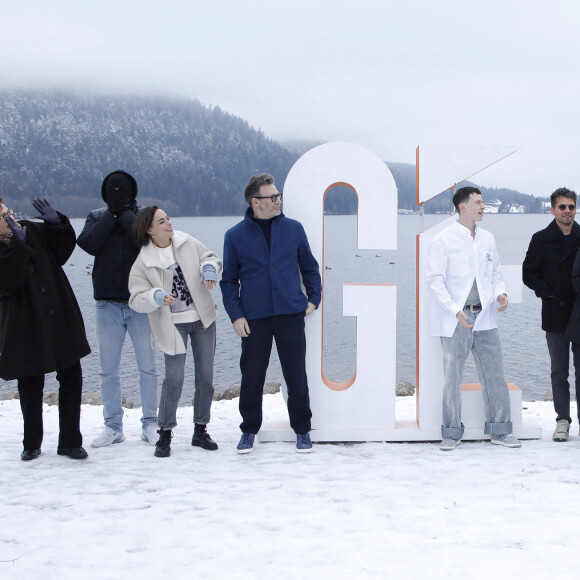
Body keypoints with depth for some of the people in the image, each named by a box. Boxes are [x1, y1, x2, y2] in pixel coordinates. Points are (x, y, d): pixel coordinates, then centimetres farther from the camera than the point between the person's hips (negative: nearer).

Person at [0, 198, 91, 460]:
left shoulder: (31, 230, 4)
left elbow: (64, 245, 14)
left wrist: (56, 221, -4)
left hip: (62, 321, 4)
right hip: (26, 330, -4)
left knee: (71, 379, 4)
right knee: (30, 388, 6)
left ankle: (70, 442, 14)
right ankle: (32, 445, 23)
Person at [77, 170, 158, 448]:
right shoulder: (97, 217, 7)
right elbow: (88, 244, -13)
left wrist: (125, 213, -12)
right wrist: (112, 214, -10)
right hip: (108, 304, 2)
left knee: (147, 368, 3)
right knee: (108, 370, 7)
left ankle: (150, 423, 13)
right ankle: (113, 426, 16)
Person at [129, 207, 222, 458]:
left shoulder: (187, 243, 0)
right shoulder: (143, 262, -9)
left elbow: (211, 257, 13)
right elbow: (136, 299, -11)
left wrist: (209, 268, -10)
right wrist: (156, 297, -30)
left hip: (203, 319, 4)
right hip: (173, 324, -3)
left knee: (206, 377, 6)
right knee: (174, 378, -12)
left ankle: (200, 430, 20)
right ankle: (165, 434, 2)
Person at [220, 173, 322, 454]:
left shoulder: (293, 228, 7)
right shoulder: (235, 236, 3)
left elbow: (309, 266, 18)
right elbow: (229, 280, 7)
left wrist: (314, 297, 8)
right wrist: (235, 314, -3)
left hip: (291, 314, 1)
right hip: (254, 319, -1)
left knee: (296, 375, 3)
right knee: (252, 377, 4)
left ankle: (302, 430, 17)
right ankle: (249, 430, 20)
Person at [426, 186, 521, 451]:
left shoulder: (487, 239, 11)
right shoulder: (443, 240, -5)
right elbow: (434, 279, -10)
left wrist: (500, 292, -2)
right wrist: (456, 310, -20)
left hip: (484, 317, 5)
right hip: (455, 320, -5)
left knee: (494, 372, 6)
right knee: (452, 376, 1)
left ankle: (500, 430, 16)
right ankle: (452, 432, 12)